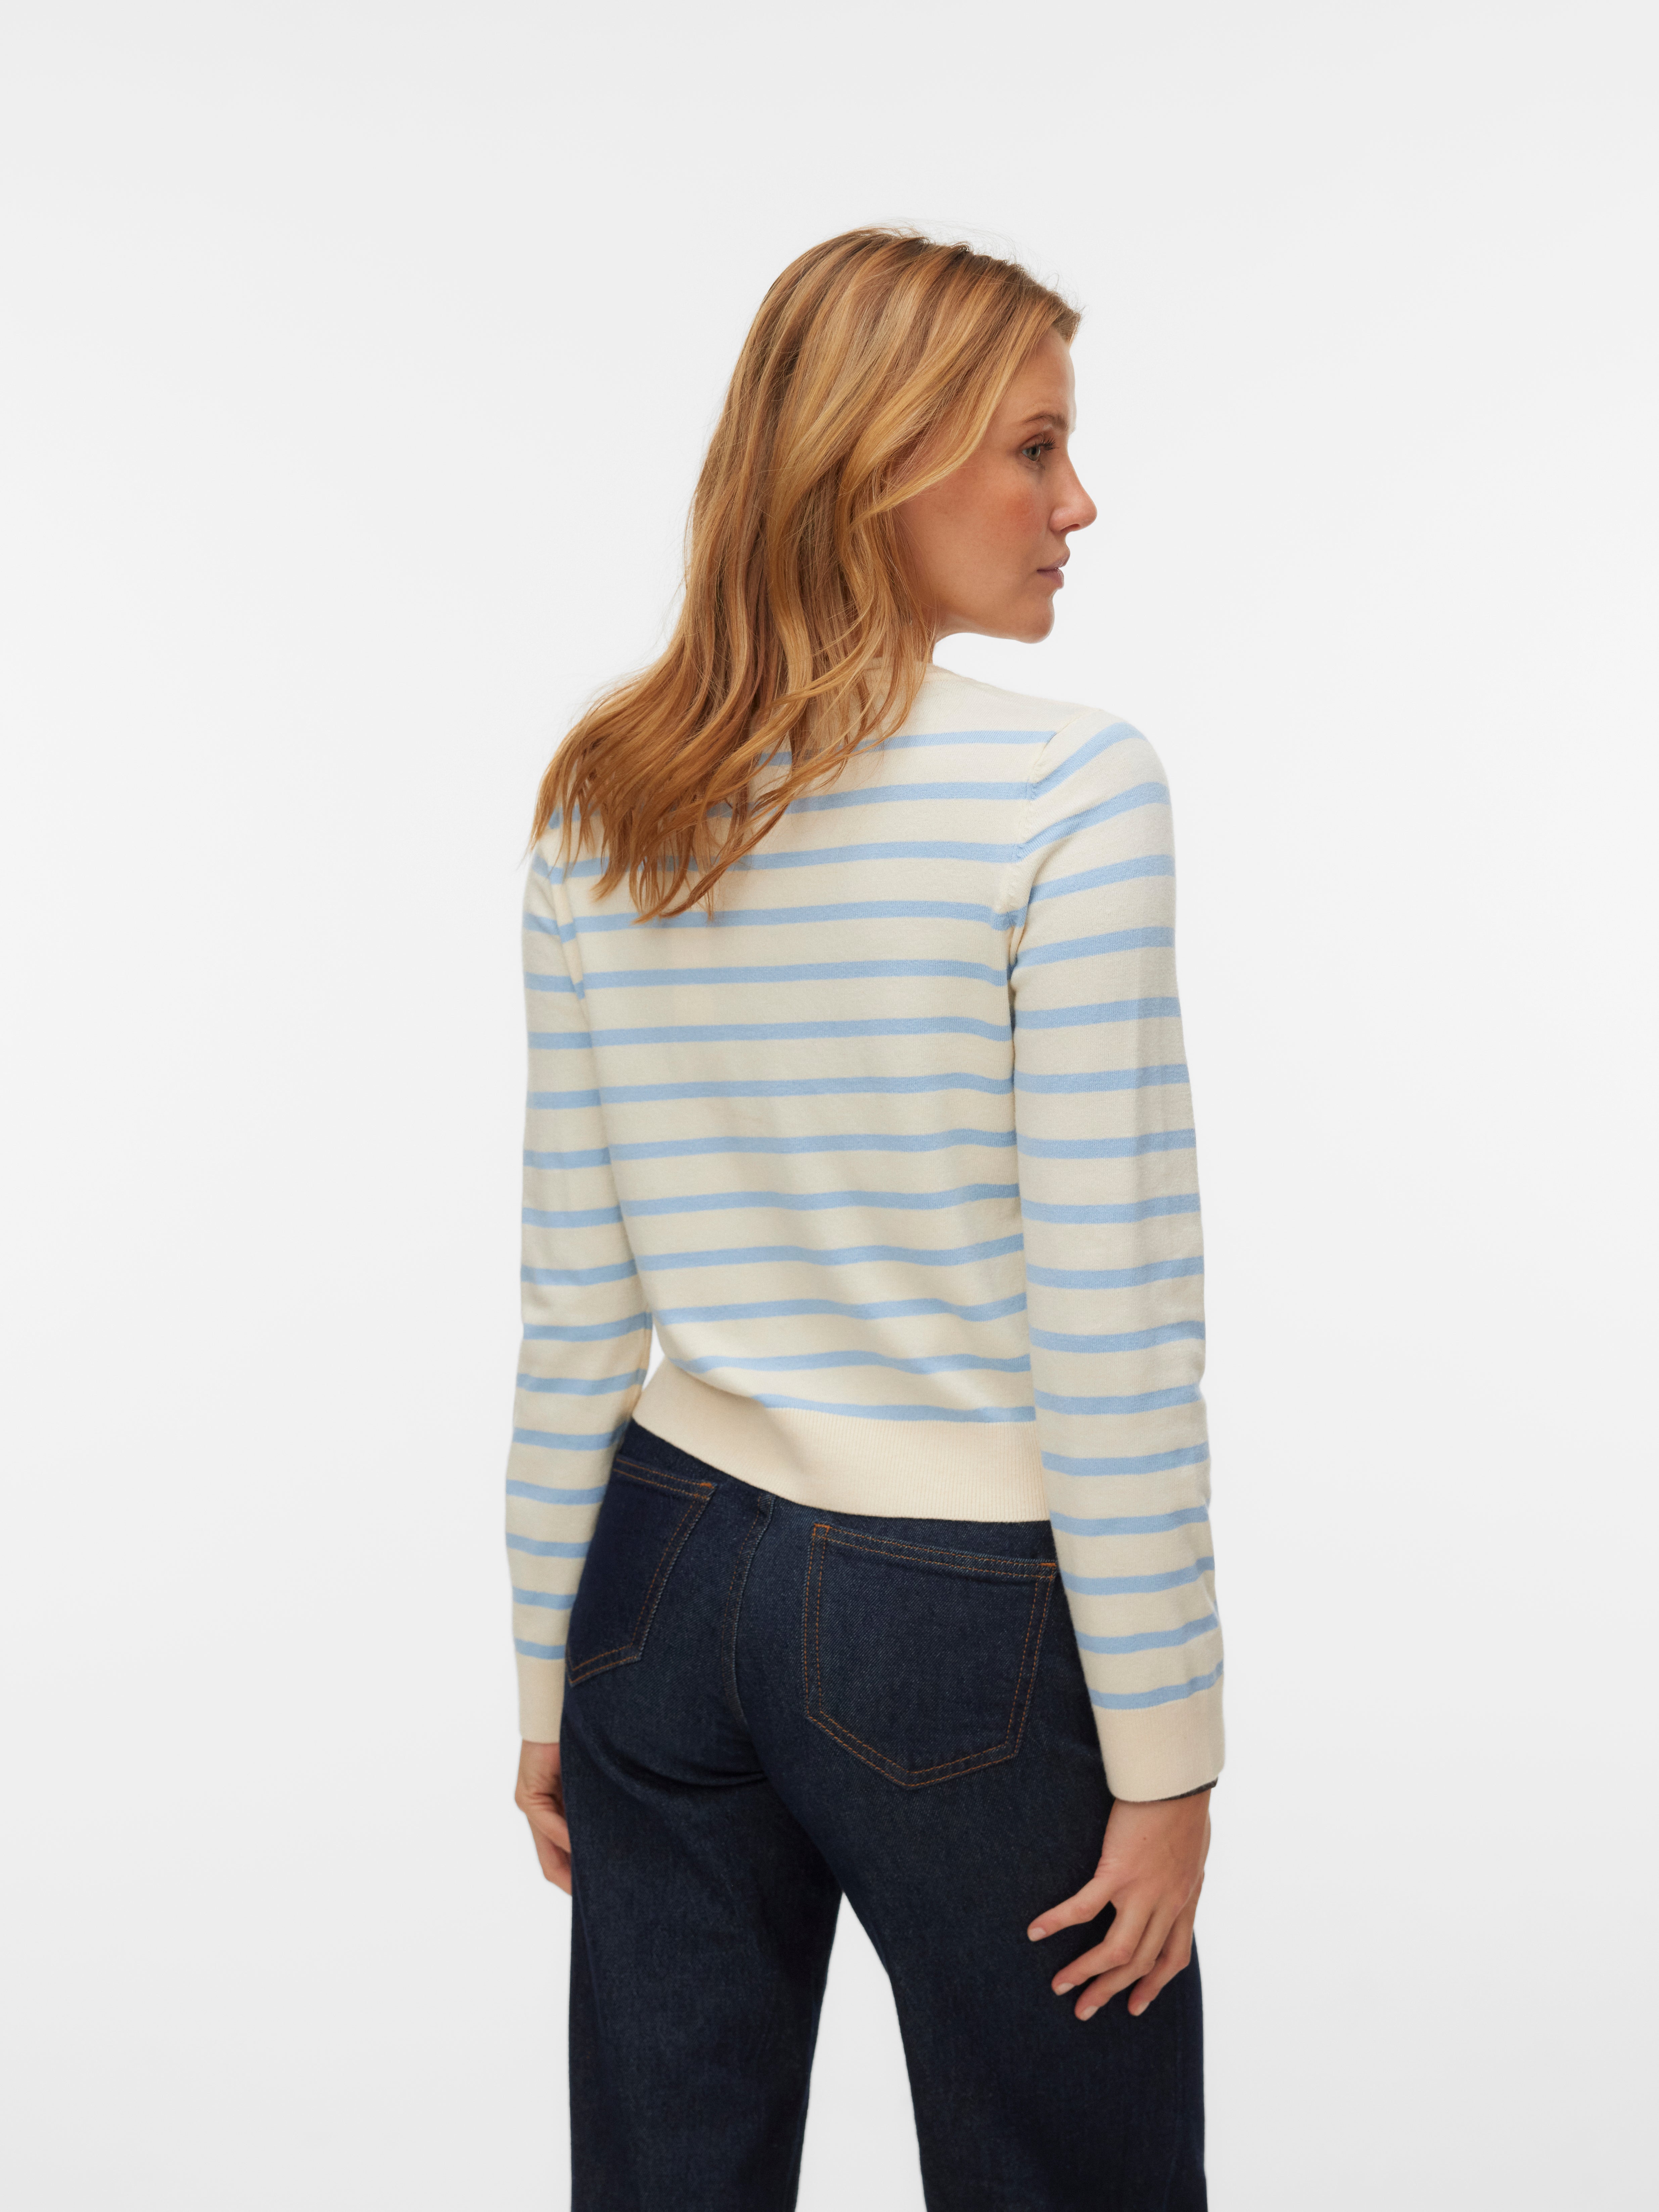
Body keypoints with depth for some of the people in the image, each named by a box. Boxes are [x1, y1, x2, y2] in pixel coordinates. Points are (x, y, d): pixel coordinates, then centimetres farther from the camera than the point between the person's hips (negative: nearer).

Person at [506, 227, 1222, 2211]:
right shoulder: (1069, 789, -14)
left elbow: (570, 1307, 5)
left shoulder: (596, 805, 2)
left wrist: (549, 1677, 14)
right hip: (962, 1608, -5)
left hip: (669, 1571, 6)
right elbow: (1111, 1328, -16)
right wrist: (1165, 1759, -8)